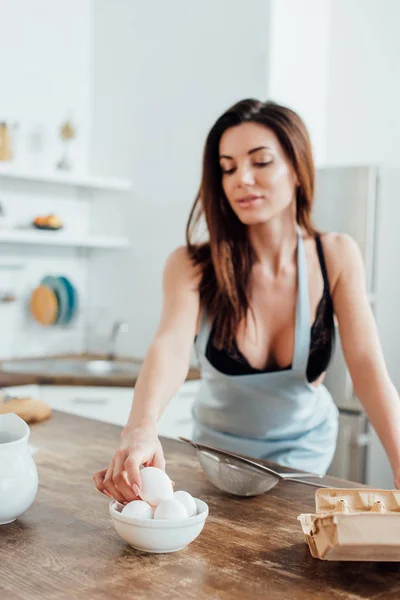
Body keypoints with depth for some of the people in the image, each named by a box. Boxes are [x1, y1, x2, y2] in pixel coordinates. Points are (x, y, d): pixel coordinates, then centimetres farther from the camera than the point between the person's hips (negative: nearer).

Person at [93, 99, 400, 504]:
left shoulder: (336, 257, -17)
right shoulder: (193, 265, -21)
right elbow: (170, 347, -38)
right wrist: (140, 428, -58)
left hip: (304, 452, 0)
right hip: (217, 448, 0)